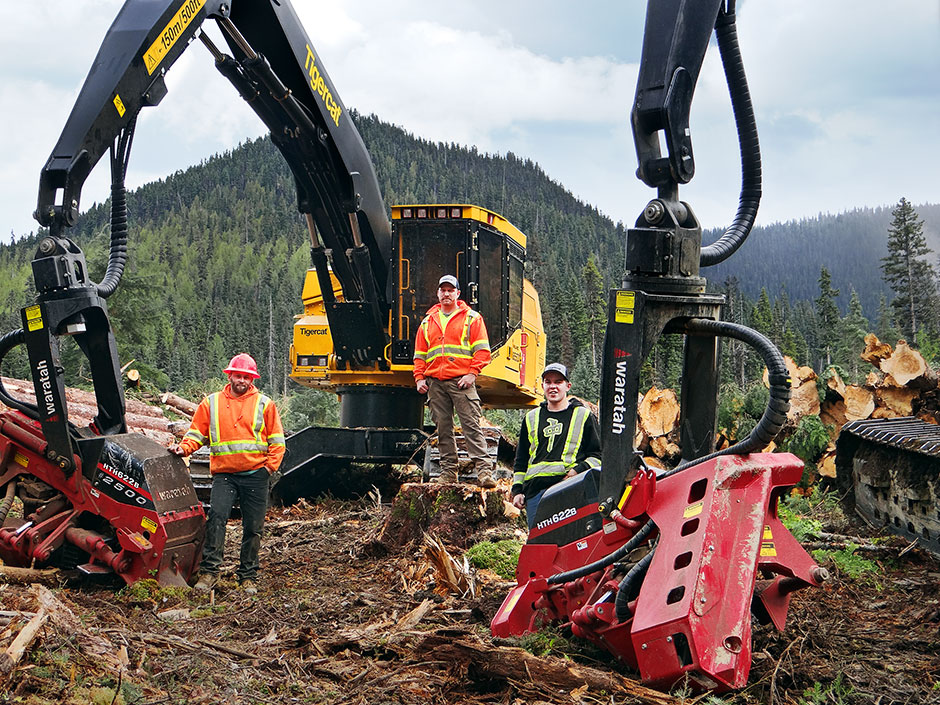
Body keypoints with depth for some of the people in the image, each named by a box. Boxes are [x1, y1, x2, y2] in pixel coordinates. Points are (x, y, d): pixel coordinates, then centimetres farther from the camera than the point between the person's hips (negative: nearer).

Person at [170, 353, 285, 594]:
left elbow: (277, 440, 10)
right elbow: (197, 433, 12)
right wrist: (184, 447, -7)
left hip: (255, 475, 1)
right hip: (224, 474, 0)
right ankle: (209, 571, -17)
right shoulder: (211, 403, 11)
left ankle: (248, 576, 13)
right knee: (217, 516, -20)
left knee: (253, 527, 4)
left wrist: (270, 466, -2)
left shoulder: (264, 404, 9)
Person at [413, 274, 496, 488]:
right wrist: (419, 378, 9)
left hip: (461, 381, -4)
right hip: (435, 382, 4)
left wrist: (472, 373, -10)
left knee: (472, 425, -11)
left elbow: (482, 350, 1)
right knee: (443, 428, 4)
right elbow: (420, 354, 21)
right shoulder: (428, 322, 20)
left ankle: (483, 470, -15)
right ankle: (448, 470, 10)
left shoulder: (472, 318, 8)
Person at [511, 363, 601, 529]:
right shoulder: (532, 418, 23)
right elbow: (521, 460, 26)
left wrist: (579, 470, -6)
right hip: (535, 489, 4)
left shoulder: (583, 415, 14)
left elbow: (598, 455, 12)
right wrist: (517, 490, 16)